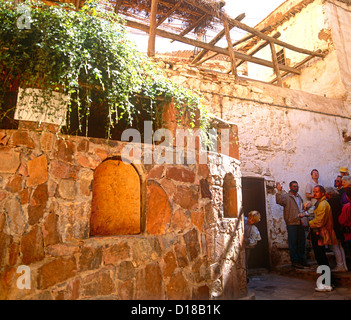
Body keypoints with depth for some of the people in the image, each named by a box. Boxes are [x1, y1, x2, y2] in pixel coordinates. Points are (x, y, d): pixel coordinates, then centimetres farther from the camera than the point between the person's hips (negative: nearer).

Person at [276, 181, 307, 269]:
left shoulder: (299, 197, 18)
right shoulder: (286, 197, -6)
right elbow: (279, 201, -28)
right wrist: (279, 191, -37)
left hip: (300, 223, 7)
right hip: (292, 224, -7)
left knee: (302, 242, 15)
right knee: (293, 243, -1)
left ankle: (302, 260, 28)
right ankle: (294, 261, 8)